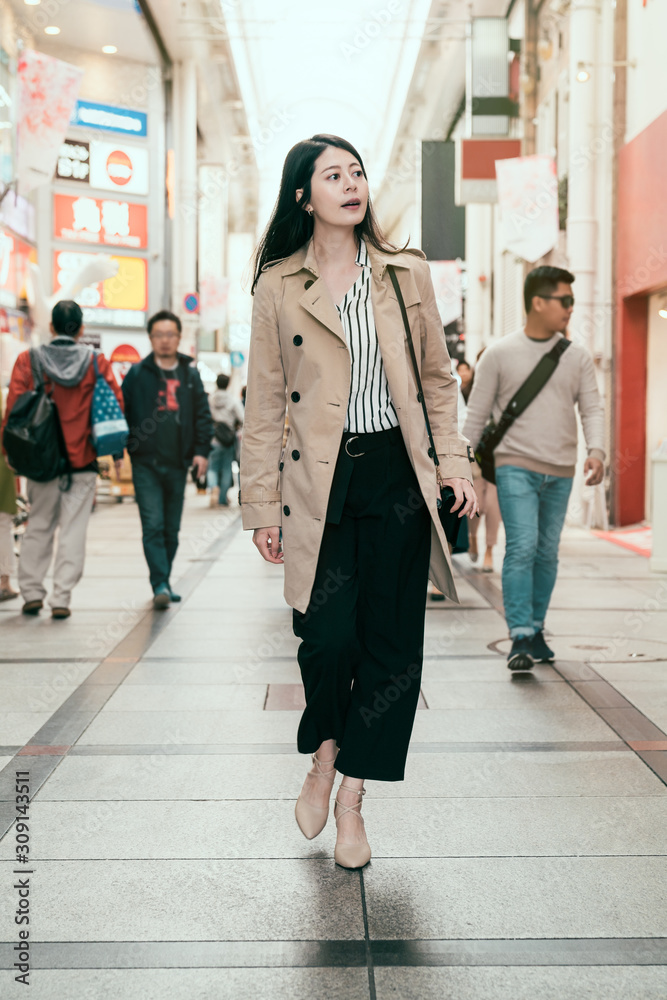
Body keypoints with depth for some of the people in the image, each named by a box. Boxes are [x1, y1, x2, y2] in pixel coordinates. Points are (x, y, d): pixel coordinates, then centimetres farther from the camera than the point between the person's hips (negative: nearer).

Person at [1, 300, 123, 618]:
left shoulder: (27, 360, -1)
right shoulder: (97, 363, -1)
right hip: (83, 461, -1)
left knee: (38, 526, 15)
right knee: (73, 530, 3)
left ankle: (31, 592, 16)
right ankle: (61, 598, 2)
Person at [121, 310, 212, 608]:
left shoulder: (190, 375, 10)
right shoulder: (137, 374, 3)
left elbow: (203, 415, 11)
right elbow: (122, 412, 3)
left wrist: (202, 451, 0)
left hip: (178, 464, 3)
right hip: (146, 463, -3)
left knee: (171, 528, 10)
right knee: (153, 525, -10)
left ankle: (164, 582, 21)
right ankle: (160, 585, -12)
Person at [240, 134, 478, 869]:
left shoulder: (408, 274, 8)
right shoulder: (278, 286, 3)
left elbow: (438, 379, 13)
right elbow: (265, 404, 3)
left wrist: (454, 462, 2)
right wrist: (262, 505, 0)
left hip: (396, 477, 2)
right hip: (320, 482, -2)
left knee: (391, 643, 2)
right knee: (329, 636, -8)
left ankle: (351, 795, 18)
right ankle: (323, 756, 24)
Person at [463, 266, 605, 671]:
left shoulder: (577, 356, 9)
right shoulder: (500, 354, 1)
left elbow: (592, 408, 5)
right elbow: (477, 414, 4)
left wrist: (596, 449, -14)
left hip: (560, 472, 4)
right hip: (516, 466, -3)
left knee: (547, 554, 10)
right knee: (521, 548, -14)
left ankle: (536, 629, 23)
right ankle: (520, 638, -13)